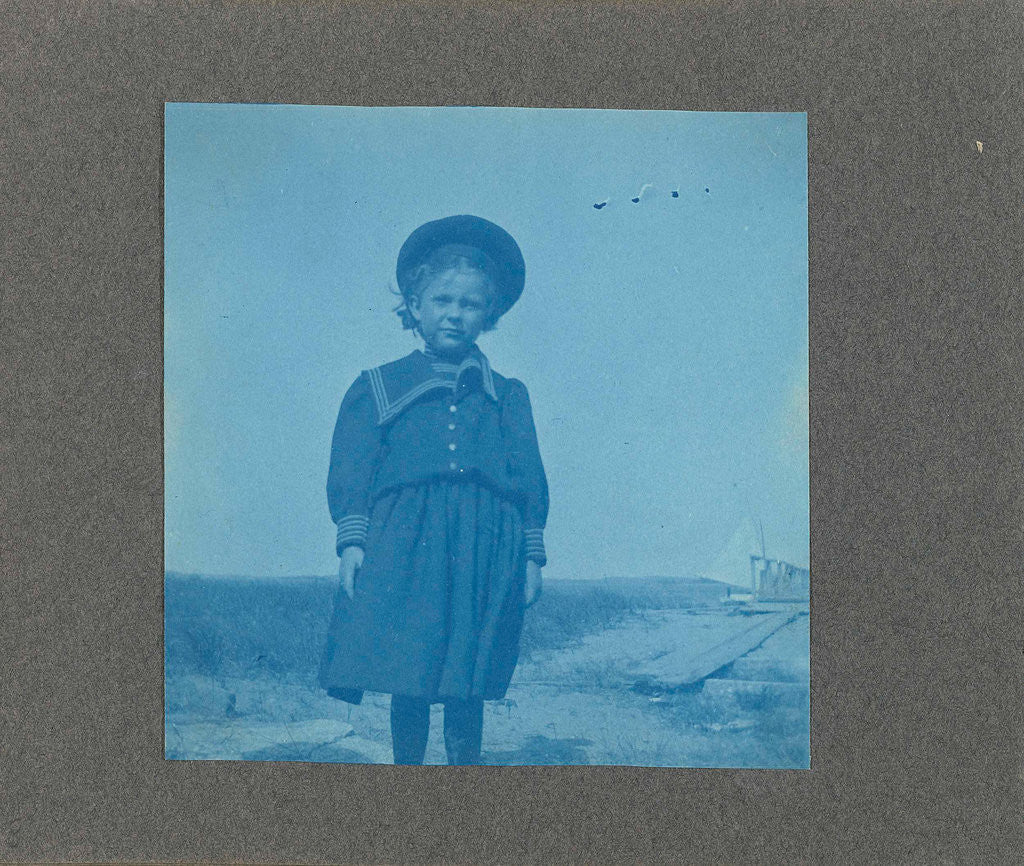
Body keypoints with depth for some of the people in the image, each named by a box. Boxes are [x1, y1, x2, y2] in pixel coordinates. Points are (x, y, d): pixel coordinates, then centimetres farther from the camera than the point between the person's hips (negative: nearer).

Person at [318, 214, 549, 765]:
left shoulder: (508, 397, 15)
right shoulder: (378, 387, 11)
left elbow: (530, 482, 13)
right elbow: (350, 471, 6)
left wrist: (532, 557, 6)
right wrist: (352, 539, -5)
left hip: (485, 551, 1)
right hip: (401, 550, -1)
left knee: (467, 689, 4)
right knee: (407, 687, 0)